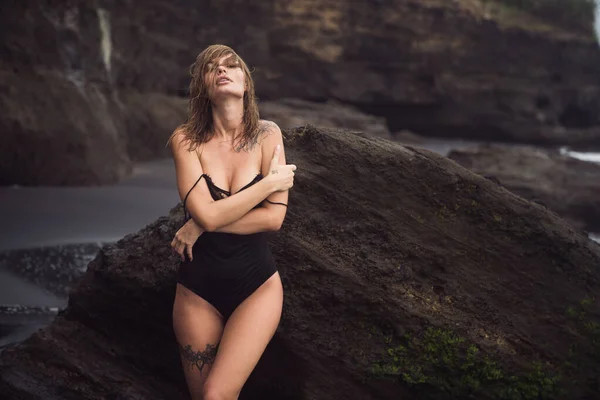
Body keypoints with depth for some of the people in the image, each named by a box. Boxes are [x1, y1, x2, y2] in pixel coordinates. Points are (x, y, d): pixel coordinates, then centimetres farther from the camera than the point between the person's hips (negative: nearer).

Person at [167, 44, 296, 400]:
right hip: (198, 288, 1)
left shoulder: (266, 135, -6)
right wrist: (271, 182, -14)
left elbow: (274, 218, -14)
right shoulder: (186, 140, -7)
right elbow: (207, 214, -20)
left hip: (257, 284, -1)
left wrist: (199, 227, -15)